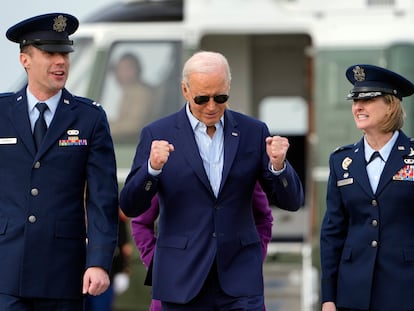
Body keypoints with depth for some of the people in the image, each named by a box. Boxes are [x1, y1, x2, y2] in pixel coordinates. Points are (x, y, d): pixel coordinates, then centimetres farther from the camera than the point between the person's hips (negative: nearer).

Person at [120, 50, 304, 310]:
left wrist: (278, 166, -15)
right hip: (183, 279, -1)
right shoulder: (158, 134, 1)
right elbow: (130, 207, -2)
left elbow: (291, 201, 6)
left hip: (240, 279, 1)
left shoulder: (253, 132, 5)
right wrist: (153, 168, -21)